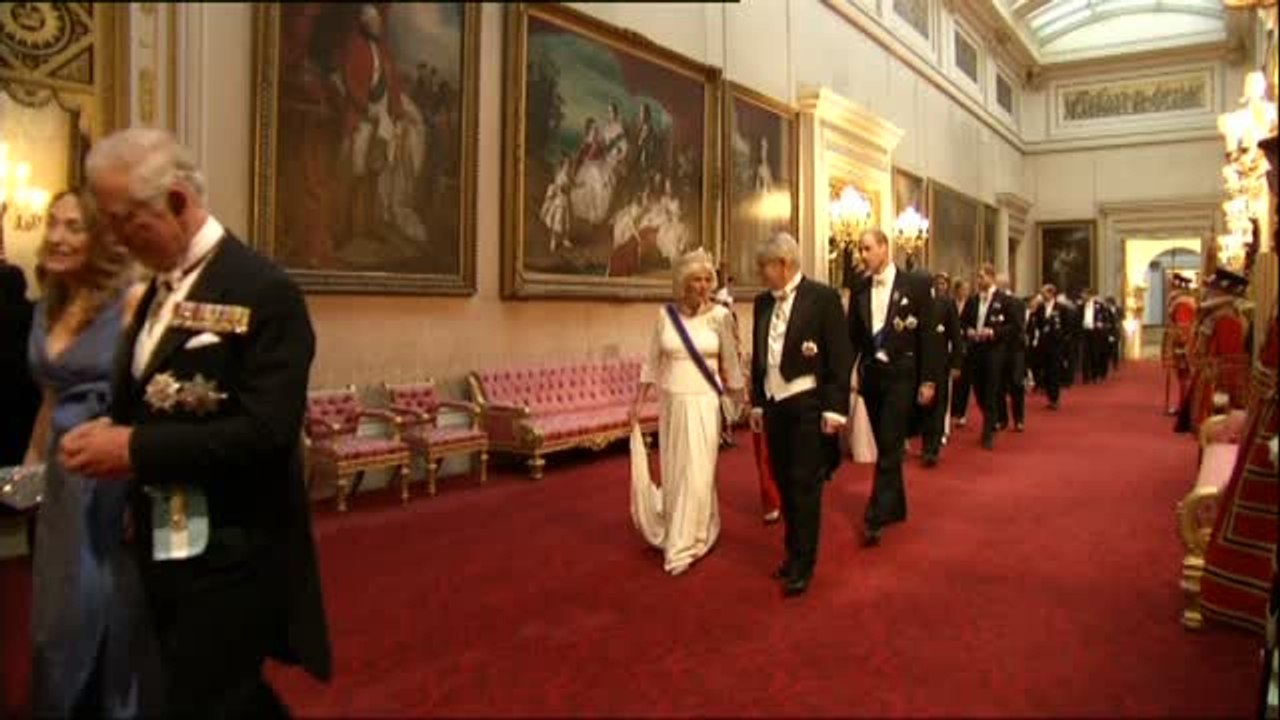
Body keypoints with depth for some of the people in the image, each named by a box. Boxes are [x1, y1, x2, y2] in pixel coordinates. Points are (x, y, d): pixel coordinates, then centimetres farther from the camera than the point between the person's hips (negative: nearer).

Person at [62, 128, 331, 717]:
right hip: (167, 547, 8)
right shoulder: (158, 288, 10)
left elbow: (265, 431, -24)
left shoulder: (263, 292, -17)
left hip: (230, 556, -8)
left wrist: (136, 448, -22)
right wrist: (112, 435, 0)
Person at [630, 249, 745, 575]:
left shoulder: (720, 315, -6)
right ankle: (677, 534, 34)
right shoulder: (666, 314, 0)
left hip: (704, 404, -2)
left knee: (696, 474, -2)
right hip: (671, 402, 3)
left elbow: (731, 364, 0)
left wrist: (742, 405, 1)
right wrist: (637, 401, 4)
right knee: (674, 472, 12)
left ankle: (684, 544, 11)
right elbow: (652, 363, 6)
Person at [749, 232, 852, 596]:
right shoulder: (762, 302, 8)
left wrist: (835, 408, -14)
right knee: (785, 483, 13)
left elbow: (840, 357, -10)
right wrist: (757, 402, 13)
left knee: (805, 485, -1)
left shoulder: (823, 297, -10)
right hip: (774, 404, 6)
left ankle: (803, 564, 9)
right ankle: (794, 552, 27)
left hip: (808, 404, -6)